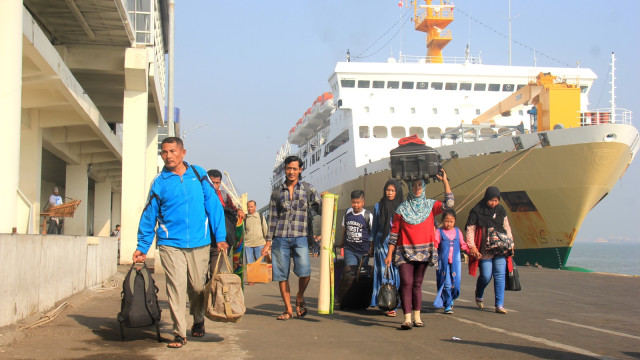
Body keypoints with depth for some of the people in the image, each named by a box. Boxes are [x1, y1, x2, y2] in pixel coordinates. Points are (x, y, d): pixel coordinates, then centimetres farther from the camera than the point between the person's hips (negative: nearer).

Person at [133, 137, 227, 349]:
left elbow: (213, 205, 5)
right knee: (176, 288, -5)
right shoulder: (159, 182, 4)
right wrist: (142, 247, 8)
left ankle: (198, 321, 35)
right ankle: (179, 333, 5)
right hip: (171, 245, -1)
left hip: (199, 244, 1)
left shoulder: (198, 174, 5)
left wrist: (220, 237, 0)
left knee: (198, 287, 9)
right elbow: (149, 216, 9)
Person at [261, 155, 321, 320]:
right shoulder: (277, 192, 12)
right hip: (280, 238, 2)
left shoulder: (308, 189, 8)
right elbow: (272, 218, 13)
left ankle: (300, 298, 12)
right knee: (282, 275, 1)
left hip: (300, 238, -2)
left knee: (304, 271, -17)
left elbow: (320, 209, 8)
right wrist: (268, 242, 9)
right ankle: (288, 309, 13)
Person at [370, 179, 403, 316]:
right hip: (382, 244, 0)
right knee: (385, 273, -5)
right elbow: (375, 227, 15)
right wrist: (372, 245, 12)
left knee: (397, 273, -3)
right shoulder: (378, 206, 10)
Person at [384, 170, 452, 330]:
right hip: (405, 251, -2)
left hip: (423, 251, 2)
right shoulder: (402, 209, 3)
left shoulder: (430, 205, 8)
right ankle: (407, 318, -15)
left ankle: (417, 317, 16)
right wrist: (389, 254, 1)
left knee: (417, 284, 9)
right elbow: (394, 232, 4)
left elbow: (448, 204, -7)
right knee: (406, 283, -13)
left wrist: (445, 181, -8)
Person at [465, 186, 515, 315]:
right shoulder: (477, 212, -4)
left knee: (500, 275, -4)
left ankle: (499, 305, 0)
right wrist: (472, 247, -12)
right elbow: (470, 230, -4)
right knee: (486, 276, -2)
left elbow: (507, 227, 20)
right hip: (484, 251, -4)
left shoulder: (501, 211, 11)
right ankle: (479, 295, 30)